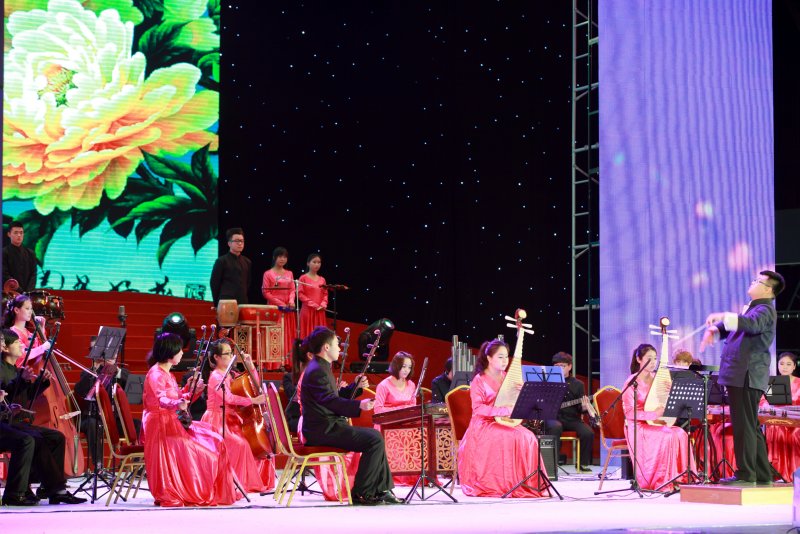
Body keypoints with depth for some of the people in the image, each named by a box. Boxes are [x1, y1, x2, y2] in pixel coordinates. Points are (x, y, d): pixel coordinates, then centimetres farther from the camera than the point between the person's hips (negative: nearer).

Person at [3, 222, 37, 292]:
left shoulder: (30, 253, 14)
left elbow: (33, 275, 9)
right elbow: (5, 276, -6)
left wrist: (28, 292, -8)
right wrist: (21, 292, -14)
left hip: (28, 294, 4)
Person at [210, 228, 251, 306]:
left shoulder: (247, 262, 14)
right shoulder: (221, 261, -1)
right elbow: (214, 284, 0)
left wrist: (244, 299, 11)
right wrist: (217, 304, 1)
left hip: (243, 303, 5)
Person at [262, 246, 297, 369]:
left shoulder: (289, 274, 13)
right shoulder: (268, 274, -1)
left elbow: (292, 290, 9)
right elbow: (265, 292, -6)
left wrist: (291, 301, -13)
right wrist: (281, 304, -13)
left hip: (288, 310, 5)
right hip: (274, 308, -5)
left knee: (288, 336, 3)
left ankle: (288, 362, 4)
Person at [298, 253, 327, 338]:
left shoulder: (322, 280, 12)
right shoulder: (303, 278, -2)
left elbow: (325, 294, 12)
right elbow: (300, 294, -8)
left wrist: (323, 305, -7)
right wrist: (312, 304, -14)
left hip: (320, 312, 5)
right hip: (307, 310, -5)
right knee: (308, 334, -5)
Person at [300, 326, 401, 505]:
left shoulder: (321, 367, 18)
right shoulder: (316, 371, -17)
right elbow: (331, 401, -28)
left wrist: (355, 386, 17)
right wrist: (359, 405, -35)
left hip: (328, 426, 11)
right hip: (323, 430, -11)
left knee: (375, 436, 16)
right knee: (375, 440, -17)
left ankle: (382, 489, 14)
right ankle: (360, 493, -12)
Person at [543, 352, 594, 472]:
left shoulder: (577, 384, 12)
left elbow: (579, 408, 8)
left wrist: (584, 407, -15)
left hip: (571, 418, 2)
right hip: (553, 417, -2)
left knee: (588, 433, -23)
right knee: (556, 427, -38)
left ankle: (583, 464, -2)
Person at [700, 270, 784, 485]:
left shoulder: (764, 310, -8)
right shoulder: (752, 308, 24)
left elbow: (751, 323, -30)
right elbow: (731, 326, 28)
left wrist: (723, 316, -37)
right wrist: (714, 330, 7)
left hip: (747, 376, -10)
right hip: (740, 376, 10)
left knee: (744, 426, -10)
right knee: (751, 427, 14)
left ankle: (745, 474, -8)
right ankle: (762, 474, 19)